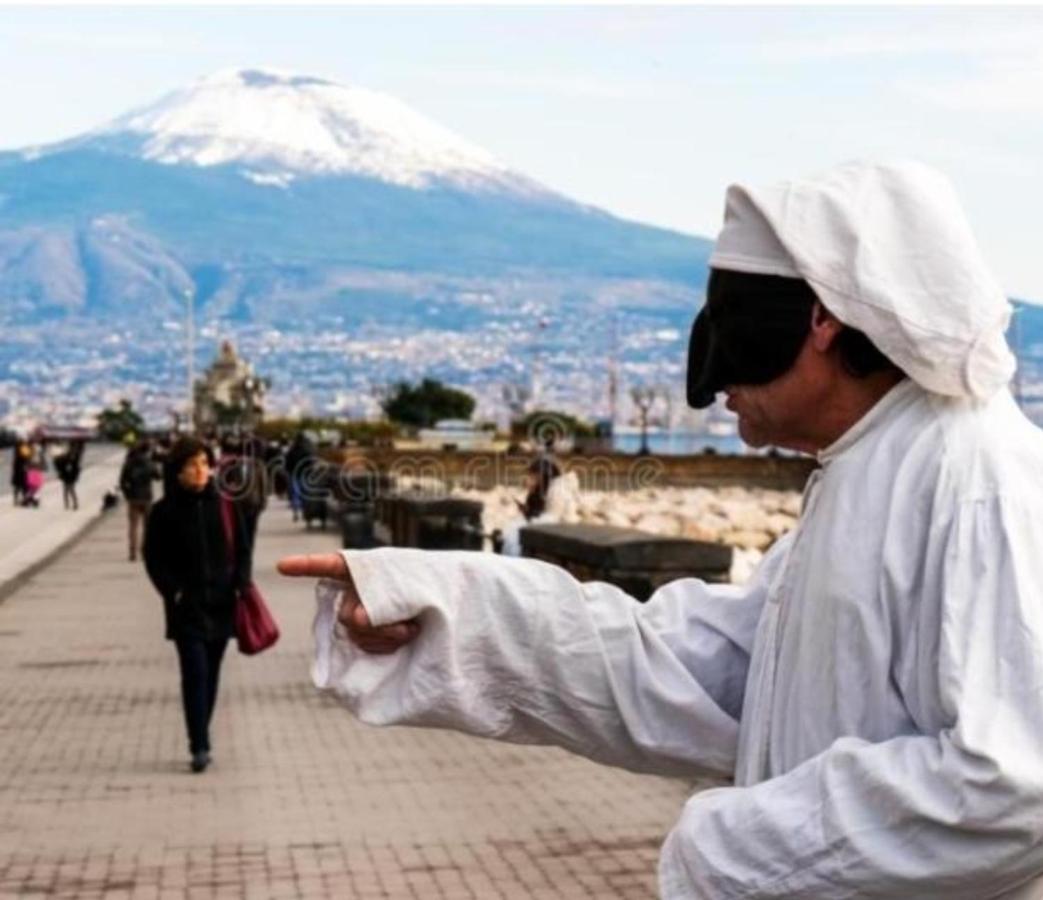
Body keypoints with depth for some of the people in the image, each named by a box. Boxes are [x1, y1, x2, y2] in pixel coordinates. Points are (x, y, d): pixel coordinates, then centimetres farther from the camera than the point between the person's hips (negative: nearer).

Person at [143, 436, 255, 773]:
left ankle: (201, 741, 20)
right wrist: (173, 591, -9)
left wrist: (241, 583, -4)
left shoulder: (226, 506, 5)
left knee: (211, 674, 9)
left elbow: (243, 549, 10)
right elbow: (154, 558, 2)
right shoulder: (164, 512, -1)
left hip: (221, 603, 3)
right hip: (186, 606, -3)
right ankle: (199, 746, -12)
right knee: (195, 672, -12)